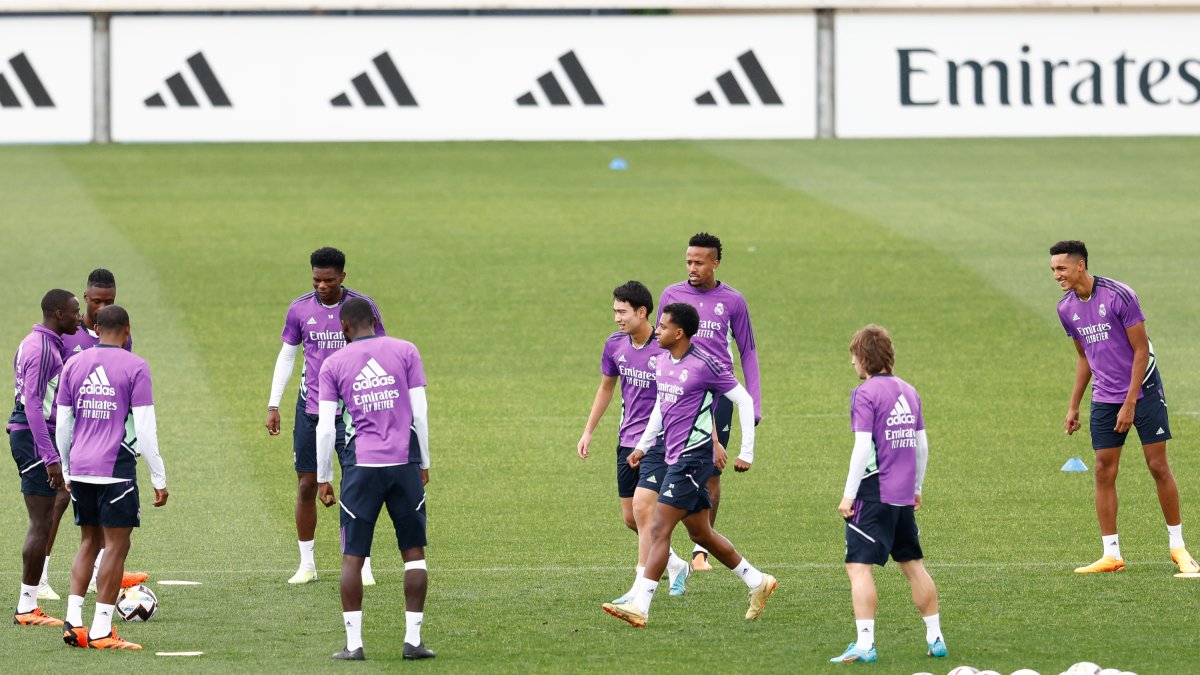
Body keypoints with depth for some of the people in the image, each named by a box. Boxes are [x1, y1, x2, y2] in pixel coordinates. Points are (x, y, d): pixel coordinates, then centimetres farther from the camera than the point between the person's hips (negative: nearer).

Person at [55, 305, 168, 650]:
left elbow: (63, 424, 11)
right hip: (116, 468, -5)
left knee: (89, 542, 16)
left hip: (80, 470, 5)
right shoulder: (135, 367, -6)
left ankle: (73, 622, 7)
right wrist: (159, 479, -3)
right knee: (116, 545, 0)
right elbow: (145, 429, -9)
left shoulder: (74, 365, 9)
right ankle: (101, 631, -3)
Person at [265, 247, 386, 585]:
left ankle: (363, 566, 4)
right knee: (306, 486, 3)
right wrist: (273, 405, 5)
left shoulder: (363, 307, -3)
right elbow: (286, 357, 10)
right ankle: (307, 564, 14)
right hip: (310, 410, 2)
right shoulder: (299, 309, 1)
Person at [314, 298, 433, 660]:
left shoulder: (333, 365, 4)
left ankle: (353, 642, 0)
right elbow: (419, 412, 3)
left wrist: (323, 479, 8)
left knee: (352, 555, 4)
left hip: (361, 466, -1)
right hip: (404, 462, 1)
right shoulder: (405, 352, 5)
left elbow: (325, 428, 1)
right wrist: (424, 464, 12)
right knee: (413, 551, 9)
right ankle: (413, 639, 5)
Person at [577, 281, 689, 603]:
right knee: (631, 518, 10)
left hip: (660, 440, -7)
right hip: (628, 440, 7)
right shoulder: (615, 345, 2)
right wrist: (588, 432, 19)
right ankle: (676, 566, 32)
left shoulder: (667, 348, -16)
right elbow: (606, 388, 19)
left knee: (642, 508, -18)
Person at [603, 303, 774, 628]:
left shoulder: (705, 365, -15)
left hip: (693, 456, -9)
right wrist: (643, 445, 21)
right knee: (700, 533, 16)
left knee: (660, 529, -13)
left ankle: (639, 606, -14)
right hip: (675, 456, 9)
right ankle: (757, 582, 29)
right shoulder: (663, 363, 10)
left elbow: (744, 400, -8)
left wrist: (747, 451, -7)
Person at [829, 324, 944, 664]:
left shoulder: (865, 394, -10)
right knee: (913, 565, 18)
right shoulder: (908, 391, 11)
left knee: (859, 566, -7)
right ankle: (935, 638, 22)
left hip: (874, 493, -7)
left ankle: (865, 644, -16)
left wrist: (849, 494, -13)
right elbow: (922, 446, 15)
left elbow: (863, 448, -17)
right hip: (904, 495, 7)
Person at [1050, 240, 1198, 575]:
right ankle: (1111, 554, 2)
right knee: (1104, 472, -1)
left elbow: (1141, 350, -13)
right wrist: (1073, 406, 14)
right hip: (1104, 400, 5)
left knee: (1158, 466, -2)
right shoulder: (1066, 309, 2)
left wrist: (1130, 403, -16)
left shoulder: (1119, 296, -16)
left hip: (1142, 392, -5)